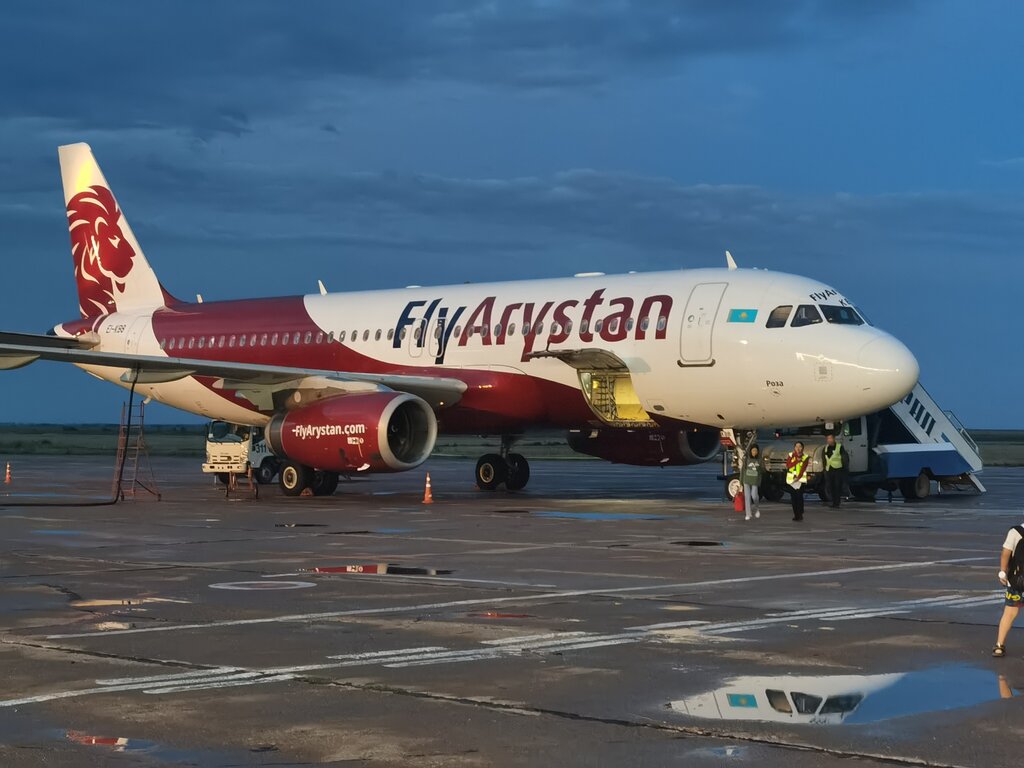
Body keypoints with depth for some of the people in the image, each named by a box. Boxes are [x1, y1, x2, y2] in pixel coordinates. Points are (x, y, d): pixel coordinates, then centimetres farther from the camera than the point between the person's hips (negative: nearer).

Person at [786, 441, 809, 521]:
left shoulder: (805, 457, 2)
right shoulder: (790, 455, 7)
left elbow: (803, 469, -6)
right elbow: (788, 466, -6)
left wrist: (798, 478, -18)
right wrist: (797, 460, -14)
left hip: (800, 479, -2)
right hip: (791, 479, 2)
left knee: (799, 497, -13)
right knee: (793, 498, 1)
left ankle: (800, 514, -10)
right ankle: (796, 514, 8)